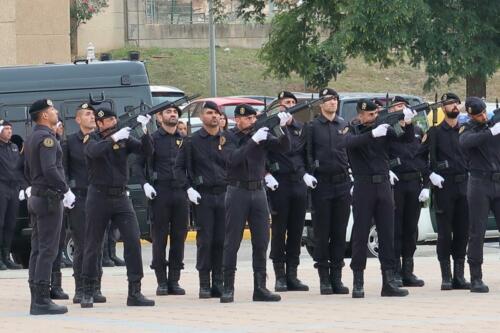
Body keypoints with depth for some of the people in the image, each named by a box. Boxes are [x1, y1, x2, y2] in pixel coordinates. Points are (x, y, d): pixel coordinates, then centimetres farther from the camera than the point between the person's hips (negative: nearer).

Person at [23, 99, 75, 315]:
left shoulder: (30, 139, 15)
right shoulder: (46, 138, -15)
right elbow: (50, 169, -24)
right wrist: (66, 191, -18)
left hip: (36, 197, 10)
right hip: (49, 198, -10)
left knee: (37, 249, 9)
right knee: (48, 250, -9)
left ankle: (36, 299, 11)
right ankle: (42, 300, -12)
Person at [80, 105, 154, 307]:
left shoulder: (124, 138, 6)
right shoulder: (91, 139, -1)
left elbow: (147, 151, -5)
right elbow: (95, 151, -24)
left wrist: (145, 130, -19)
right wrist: (114, 138, -32)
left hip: (121, 198, 2)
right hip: (98, 198, -2)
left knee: (133, 241, -7)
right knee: (93, 246, 4)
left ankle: (135, 292, -5)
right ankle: (88, 293, 14)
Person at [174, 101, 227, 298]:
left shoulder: (227, 139, 11)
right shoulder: (193, 141, 3)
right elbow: (179, 167, 4)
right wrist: (189, 188, -8)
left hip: (224, 194, 3)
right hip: (202, 196, -3)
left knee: (221, 240, 1)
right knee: (205, 241, -4)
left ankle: (218, 283, 7)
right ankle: (204, 284, 0)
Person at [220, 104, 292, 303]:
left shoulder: (262, 134, 8)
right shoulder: (229, 137, -2)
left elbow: (284, 148, -2)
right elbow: (232, 159, -18)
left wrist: (283, 127, -18)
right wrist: (254, 141, -24)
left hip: (258, 192, 4)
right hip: (238, 191, -4)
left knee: (261, 242, 3)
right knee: (232, 242, -2)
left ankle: (260, 288, 7)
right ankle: (228, 288, 1)